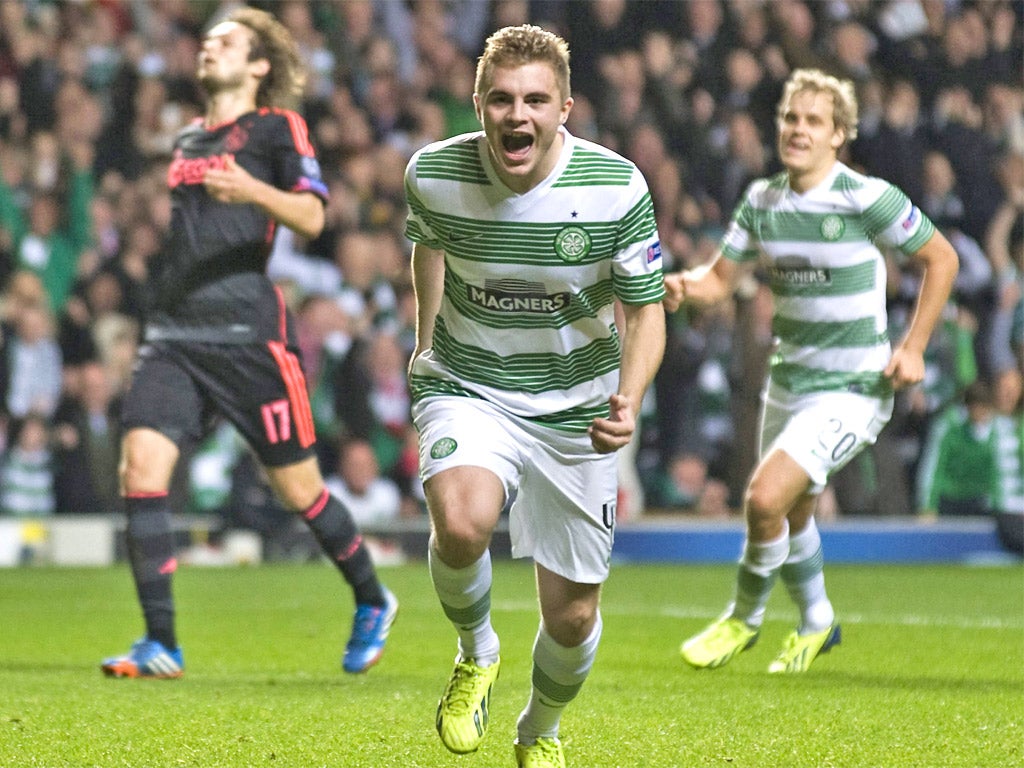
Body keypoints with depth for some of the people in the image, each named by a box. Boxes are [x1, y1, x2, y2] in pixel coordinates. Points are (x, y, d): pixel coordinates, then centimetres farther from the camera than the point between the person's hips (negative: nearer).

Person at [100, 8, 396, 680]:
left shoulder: (277, 127, 0)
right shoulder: (187, 140, 20)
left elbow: (311, 218, -15)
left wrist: (254, 191, -31)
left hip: (248, 332, -6)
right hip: (174, 330, 6)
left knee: (297, 486, 2)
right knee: (142, 462, -14)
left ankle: (373, 604, 27)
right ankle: (161, 644, -12)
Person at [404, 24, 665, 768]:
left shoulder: (616, 186, -19)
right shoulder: (434, 174, -14)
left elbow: (645, 309, -7)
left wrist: (627, 404, -25)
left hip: (575, 411, 1)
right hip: (467, 391, -1)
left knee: (572, 614, 6)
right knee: (462, 524, -33)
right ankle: (477, 653, 0)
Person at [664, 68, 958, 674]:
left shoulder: (867, 198, -16)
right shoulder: (762, 200, 2)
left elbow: (942, 258, -7)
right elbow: (721, 278, 7)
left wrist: (913, 347, -10)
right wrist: (685, 284, -16)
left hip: (853, 389, -7)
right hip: (787, 382, 7)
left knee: (764, 499, -19)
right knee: (793, 513, 21)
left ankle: (745, 616, 7)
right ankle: (817, 622, 47)